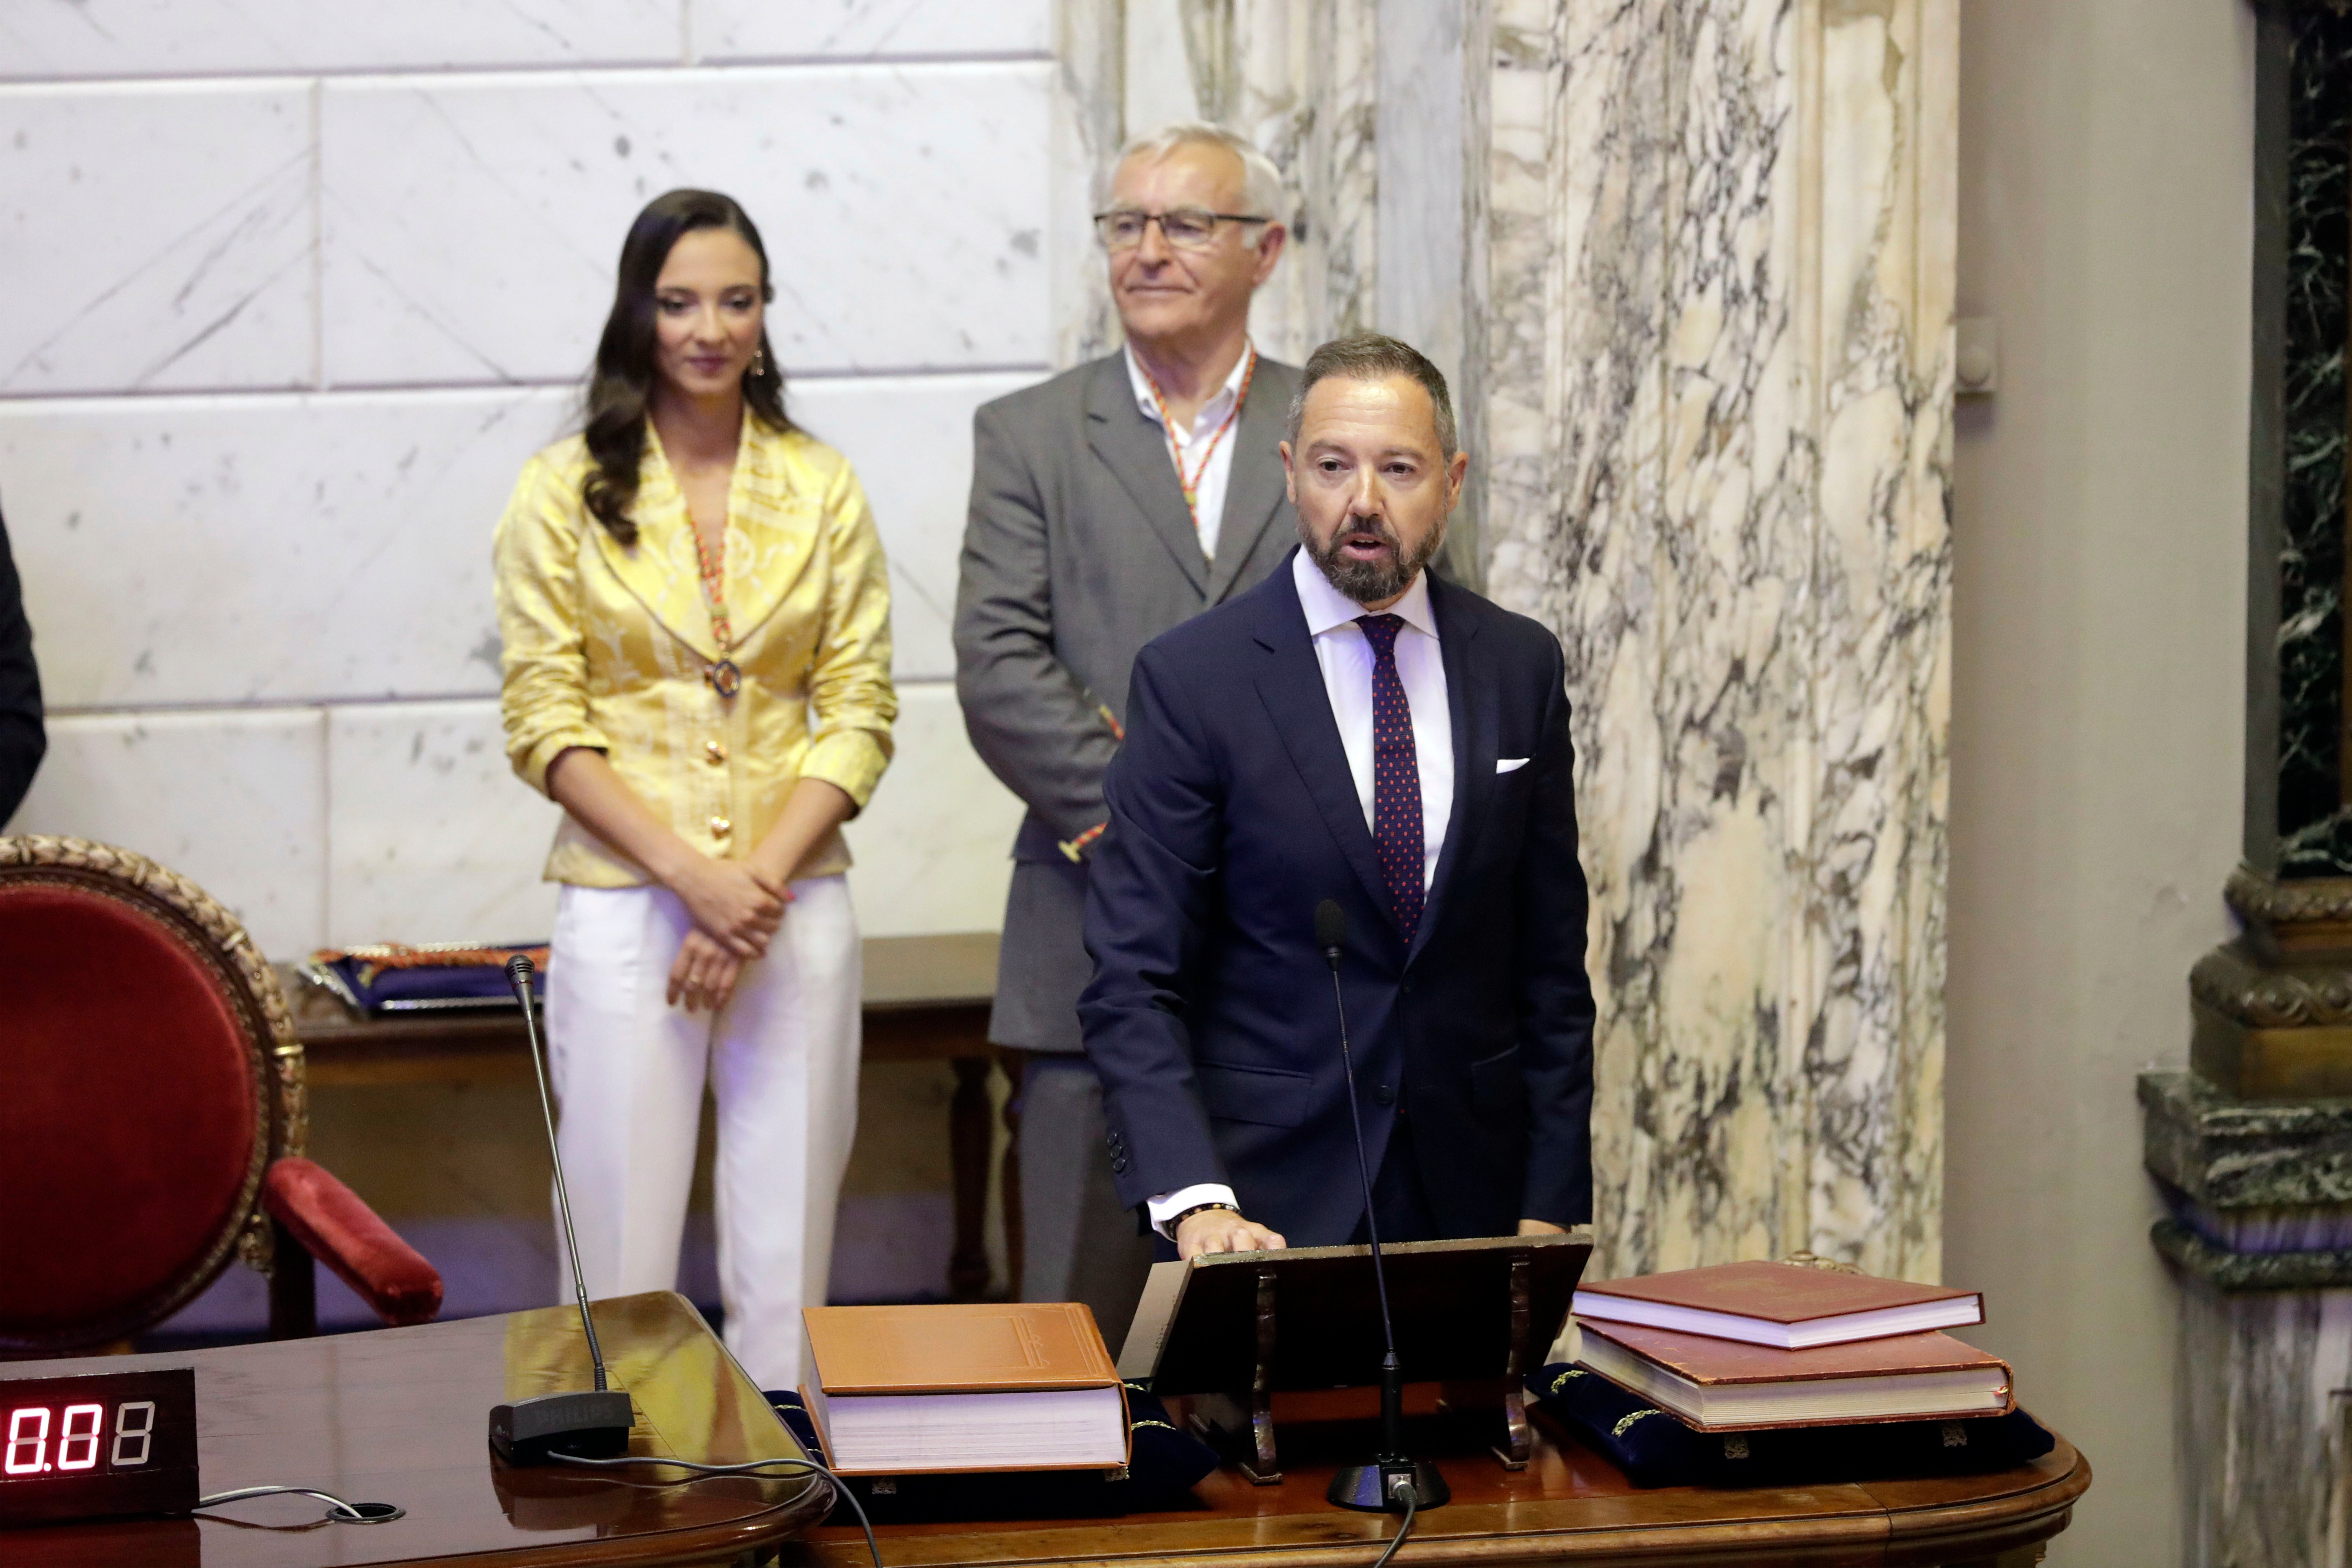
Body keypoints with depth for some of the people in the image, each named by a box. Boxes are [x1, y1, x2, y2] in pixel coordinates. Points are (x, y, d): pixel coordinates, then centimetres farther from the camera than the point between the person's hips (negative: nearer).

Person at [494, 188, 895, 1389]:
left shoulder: (821, 488, 8)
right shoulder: (565, 492, 3)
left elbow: (859, 707, 4)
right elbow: (544, 722, -2)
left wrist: (761, 879, -9)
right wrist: (689, 874, -13)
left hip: (794, 901, 2)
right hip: (624, 904, -2)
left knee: (787, 1253, 3)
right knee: (622, 1254, -1)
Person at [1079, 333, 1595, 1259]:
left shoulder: (1522, 668, 6)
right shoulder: (1192, 679, -6)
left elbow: (1550, 963, 9)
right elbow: (1132, 982, -10)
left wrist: (1552, 1207, 1)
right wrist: (1195, 1201, -23)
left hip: (1470, 1181, 3)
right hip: (1270, 1201, -3)